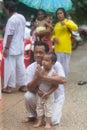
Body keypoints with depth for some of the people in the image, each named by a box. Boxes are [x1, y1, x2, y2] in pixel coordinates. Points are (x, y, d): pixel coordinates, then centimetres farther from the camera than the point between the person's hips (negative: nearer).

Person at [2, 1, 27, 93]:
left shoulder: (11, 19, -19)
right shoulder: (22, 18, 8)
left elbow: (10, 35, -20)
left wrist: (6, 48, -16)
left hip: (11, 48, -8)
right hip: (20, 47, 8)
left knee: (10, 67, 0)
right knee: (20, 66, 12)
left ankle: (10, 87, 6)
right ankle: (23, 85, 17)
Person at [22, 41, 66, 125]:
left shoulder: (55, 65, -21)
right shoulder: (30, 68, -14)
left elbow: (63, 80, -39)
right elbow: (30, 89, -18)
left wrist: (43, 77, -44)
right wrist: (36, 78, -39)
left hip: (55, 96, -3)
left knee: (52, 121, -20)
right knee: (28, 96, -27)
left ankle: (56, 110, 18)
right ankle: (32, 115, 4)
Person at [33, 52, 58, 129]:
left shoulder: (53, 73, -21)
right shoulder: (40, 69, -11)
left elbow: (55, 86, -16)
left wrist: (48, 93, -18)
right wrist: (37, 90, -11)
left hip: (49, 95, -4)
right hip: (40, 93, 4)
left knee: (48, 108, 5)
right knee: (39, 107, 12)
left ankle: (48, 123, 16)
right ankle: (39, 122, 25)